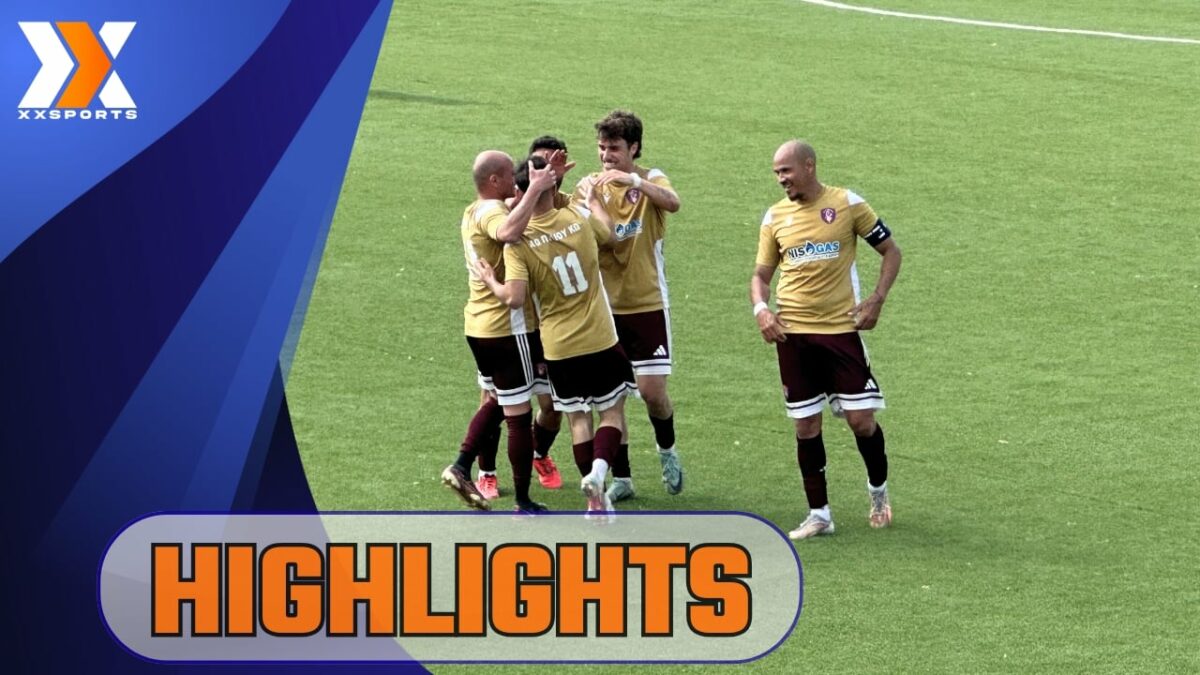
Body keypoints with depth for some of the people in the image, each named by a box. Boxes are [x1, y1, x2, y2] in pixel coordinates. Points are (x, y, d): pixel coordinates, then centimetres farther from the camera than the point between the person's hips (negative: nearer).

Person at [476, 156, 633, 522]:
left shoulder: (518, 241, -13)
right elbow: (609, 233, 19)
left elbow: (514, 298, -22)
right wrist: (593, 200, 37)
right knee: (612, 411, 12)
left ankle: (596, 500, 13)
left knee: (577, 418, 13)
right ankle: (598, 470, -14)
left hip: (559, 347, 0)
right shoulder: (579, 217, -5)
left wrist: (491, 281, -2)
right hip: (601, 340, 0)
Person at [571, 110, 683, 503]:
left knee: (652, 389, -8)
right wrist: (585, 199, -22)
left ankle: (667, 451, 22)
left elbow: (672, 203, -28)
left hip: (647, 304, -2)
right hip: (605, 304, 2)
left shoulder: (650, 180, -4)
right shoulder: (591, 185, 2)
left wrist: (633, 180, -40)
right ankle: (621, 478, 12)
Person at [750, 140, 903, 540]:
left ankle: (878, 491, 24)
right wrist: (761, 308, -7)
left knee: (860, 418, -3)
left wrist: (876, 300, -6)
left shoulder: (847, 204, -2)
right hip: (793, 334, 3)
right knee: (806, 425, 3)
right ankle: (819, 515, 11)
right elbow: (761, 274, 14)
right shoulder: (776, 217, 6)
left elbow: (890, 251, 5)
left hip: (842, 329, -3)